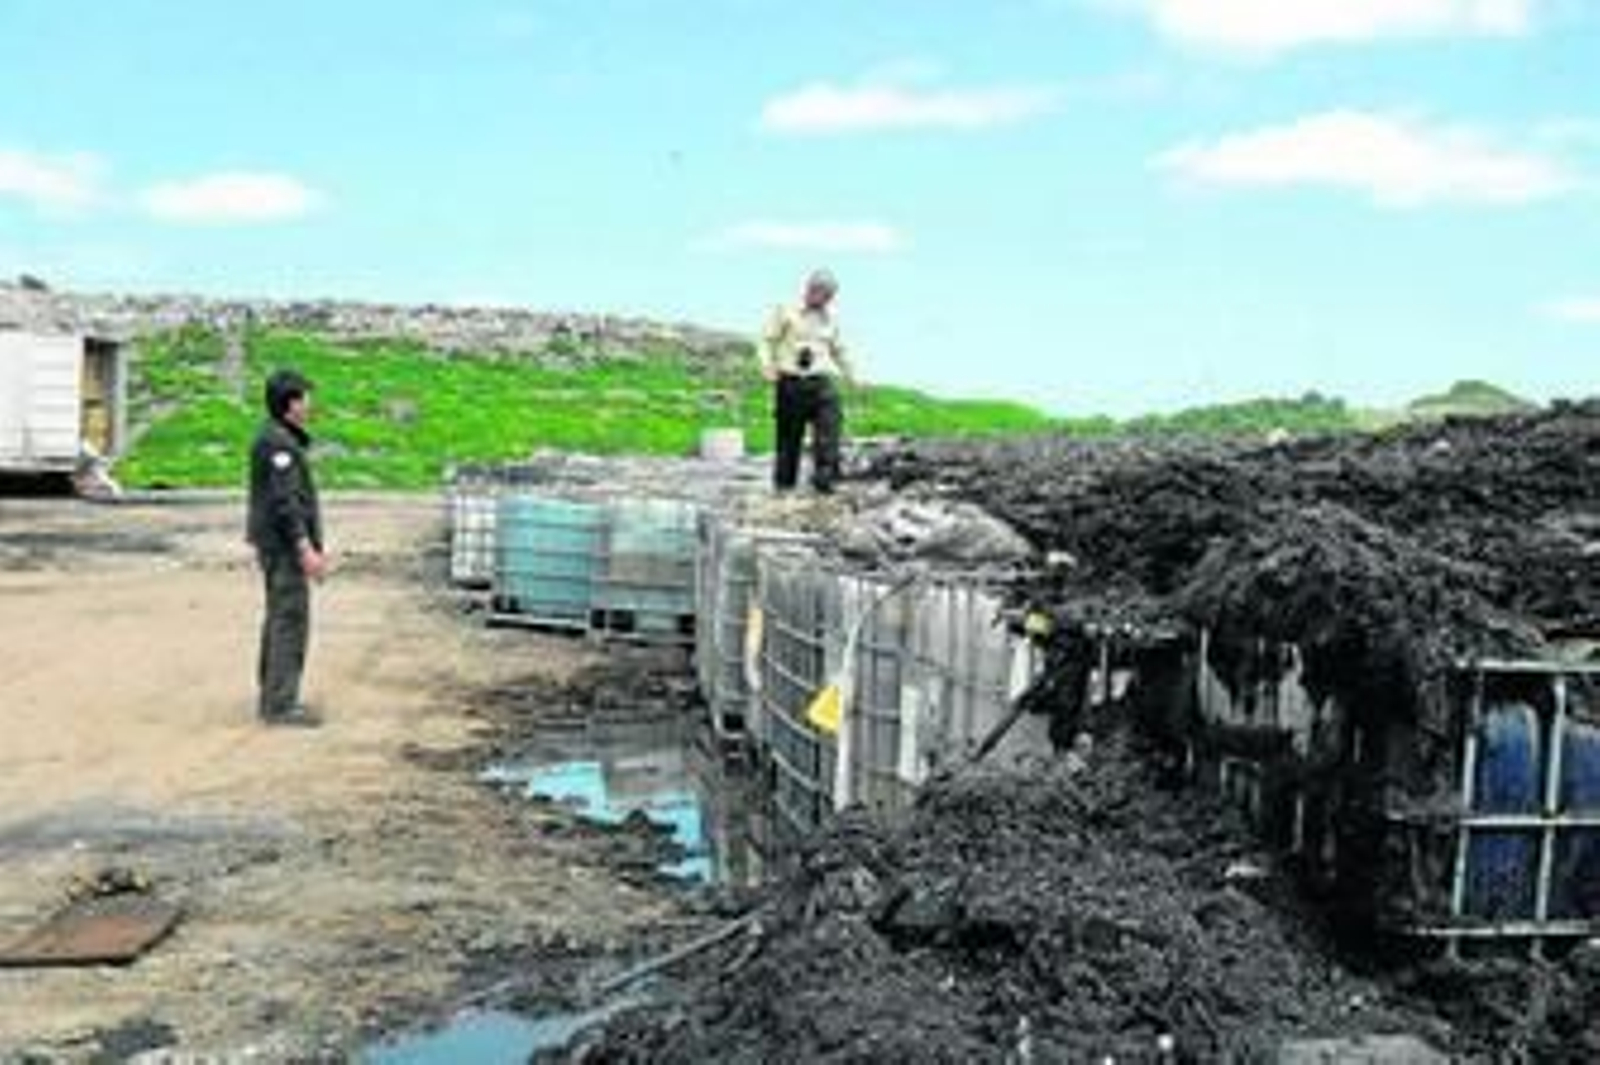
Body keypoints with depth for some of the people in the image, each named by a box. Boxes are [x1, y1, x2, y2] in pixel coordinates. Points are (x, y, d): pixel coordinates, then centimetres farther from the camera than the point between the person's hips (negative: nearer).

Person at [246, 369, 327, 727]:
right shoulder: (276, 442, -16)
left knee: (280, 620, 15)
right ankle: (280, 705, -5)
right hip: (284, 546, -11)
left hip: (282, 545, 11)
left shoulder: (286, 440, 16)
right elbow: (283, 501, -22)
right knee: (290, 621, -8)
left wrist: (313, 545, 22)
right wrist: (305, 549, -24)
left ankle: (272, 699, 23)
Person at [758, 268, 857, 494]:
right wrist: (768, 366, -13)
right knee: (789, 434, 3)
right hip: (791, 381, -3)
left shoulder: (830, 318, 15)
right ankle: (784, 482, 15)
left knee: (830, 424, -18)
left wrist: (849, 374, 29)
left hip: (821, 382, 3)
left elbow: (838, 350, 29)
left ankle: (824, 477, -20)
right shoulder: (786, 312, 1)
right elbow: (767, 340, 1)